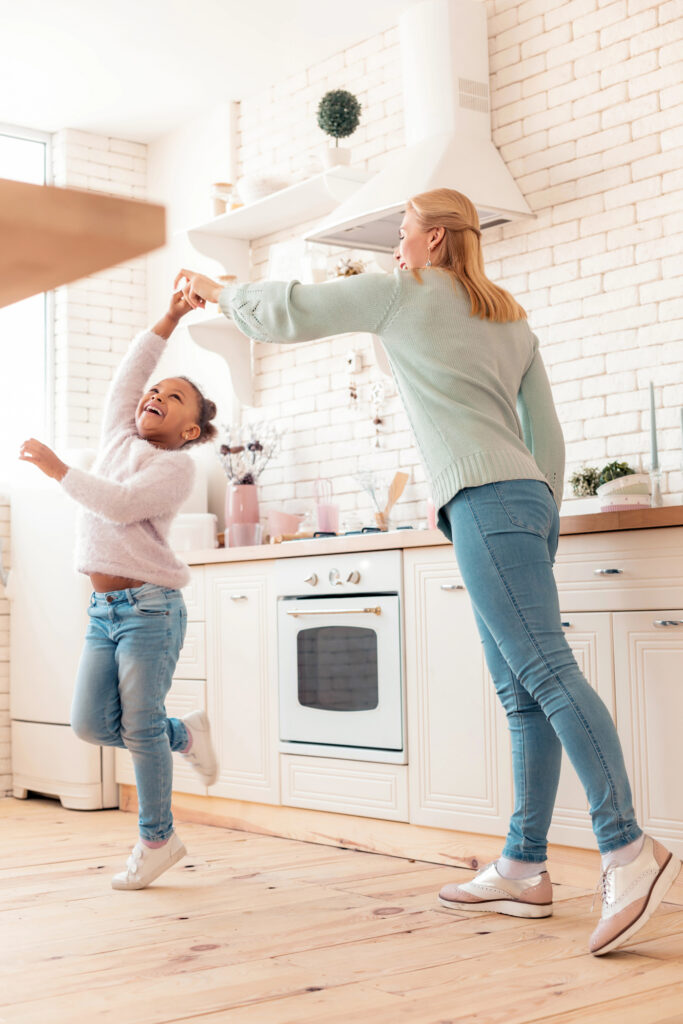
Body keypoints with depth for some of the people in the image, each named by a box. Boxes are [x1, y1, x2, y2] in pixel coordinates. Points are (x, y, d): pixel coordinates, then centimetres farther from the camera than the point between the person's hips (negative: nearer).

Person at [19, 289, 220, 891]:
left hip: (150, 608, -7)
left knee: (139, 728, -4)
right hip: (104, 610, 7)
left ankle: (158, 840, 12)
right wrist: (171, 318, 19)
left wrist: (57, 469, -14)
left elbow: (121, 504, -19)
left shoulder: (177, 466, -5)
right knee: (91, 724, 3)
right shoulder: (119, 439, 15)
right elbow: (130, 370, 17)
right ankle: (186, 735, 27)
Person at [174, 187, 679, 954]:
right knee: (521, 694, 4)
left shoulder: (407, 293, 6)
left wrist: (219, 292, 27)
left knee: (545, 671, -17)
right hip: (526, 498, 9)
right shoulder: (511, 320, 27)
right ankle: (524, 868, 6)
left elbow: (289, 313, 10)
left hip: (485, 501, -8)